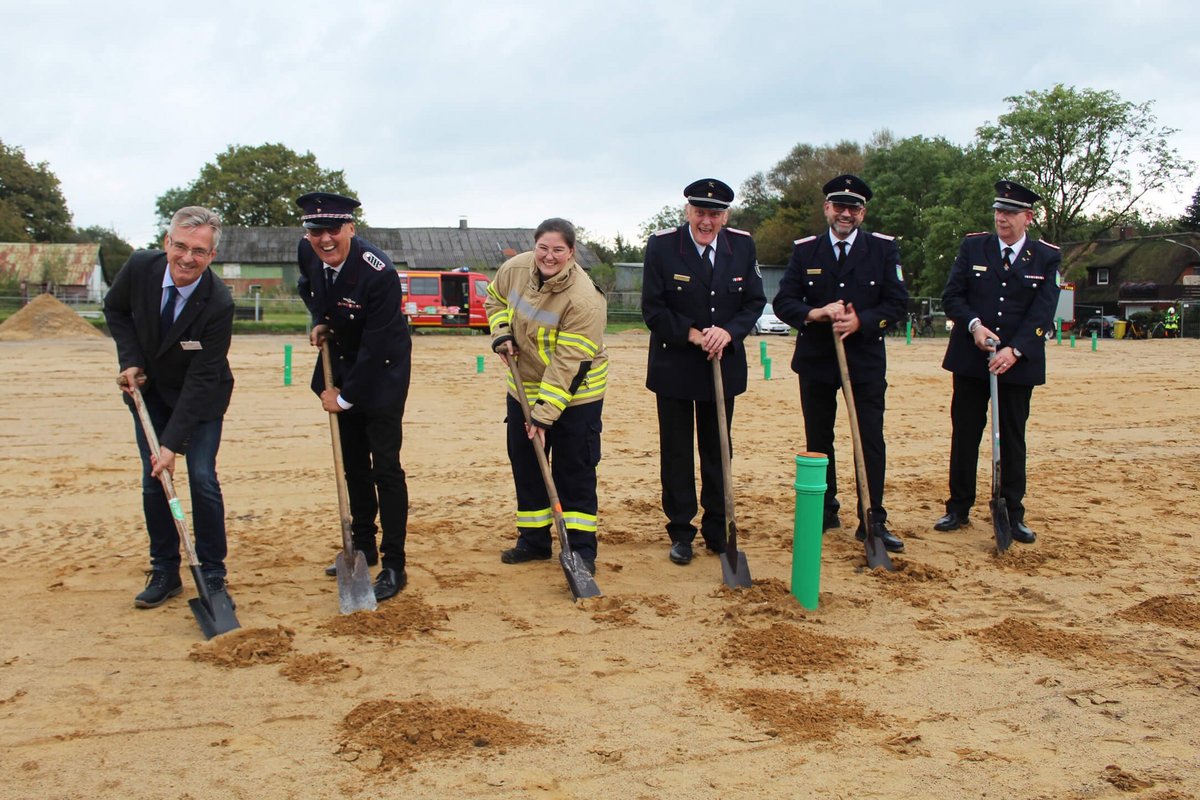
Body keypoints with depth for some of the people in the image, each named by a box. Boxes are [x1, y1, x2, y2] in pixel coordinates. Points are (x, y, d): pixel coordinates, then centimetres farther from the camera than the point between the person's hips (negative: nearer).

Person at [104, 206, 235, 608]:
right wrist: (130, 360, -11)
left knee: (202, 479, -8)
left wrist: (172, 443, -30)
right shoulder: (140, 266, -20)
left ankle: (213, 575, 8)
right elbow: (115, 309, 3)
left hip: (200, 396, -3)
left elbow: (200, 379, -27)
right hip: (149, 388, 4)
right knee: (153, 481, 3)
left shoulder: (218, 304, -30)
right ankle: (164, 573, 15)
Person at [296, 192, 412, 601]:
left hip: (381, 371, -7)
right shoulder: (307, 252, -9)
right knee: (353, 462, 15)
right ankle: (363, 547, 29)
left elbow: (375, 348, -26)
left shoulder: (379, 273, -30)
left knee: (385, 467, -7)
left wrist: (345, 397, -18)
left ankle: (393, 566, 0)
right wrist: (319, 321, 0)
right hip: (341, 364, 7)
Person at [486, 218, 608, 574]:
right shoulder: (514, 269, -9)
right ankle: (533, 541, 27)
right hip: (523, 388, 6)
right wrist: (502, 335, -4)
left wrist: (544, 414, -28)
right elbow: (494, 300, 14)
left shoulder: (585, 299, -28)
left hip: (575, 393, -6)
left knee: (574, 474, -1)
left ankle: (581, 549, 10)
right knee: (525, 465, 13)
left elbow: (568, 364, -28)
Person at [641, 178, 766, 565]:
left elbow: (755, 302, 2)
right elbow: (653, 309, -10)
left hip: (724, 364, 3)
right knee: (676, 452, 5)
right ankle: (681, 533, 17)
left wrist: (728, 332, -16)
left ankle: (717, 530, 24)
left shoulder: (742, 246, -2)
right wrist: (693, 334, -19)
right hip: (674, 366, -2)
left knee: (717, 450, 11)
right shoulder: (661, 246, -11)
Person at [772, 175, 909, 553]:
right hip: (815, 360, 2)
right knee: (818, 439, 10)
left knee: (871, 440, -2)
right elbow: (783, 302, -2)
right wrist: (816, 314, -20)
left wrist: (860, 321, -20)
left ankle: (872, 520, 6)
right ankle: (825, 510, 25)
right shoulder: (804, 250, 4)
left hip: (866, 360, -1)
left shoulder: (884, 248, 0)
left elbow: (898, 304, -4)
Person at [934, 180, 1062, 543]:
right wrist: (974, 325, -17)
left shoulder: (1046, 257, 1)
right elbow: (951, 296, 1)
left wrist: (1014, 350, -19)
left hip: (1018, 361, -1)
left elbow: (1043, 312, -7)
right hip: (970, 359, 1)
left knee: (1013, 439, 6)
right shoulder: (972, 246, 4)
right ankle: (958, 509, 17)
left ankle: (1013, 515, 15)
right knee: (964, 435, 6)